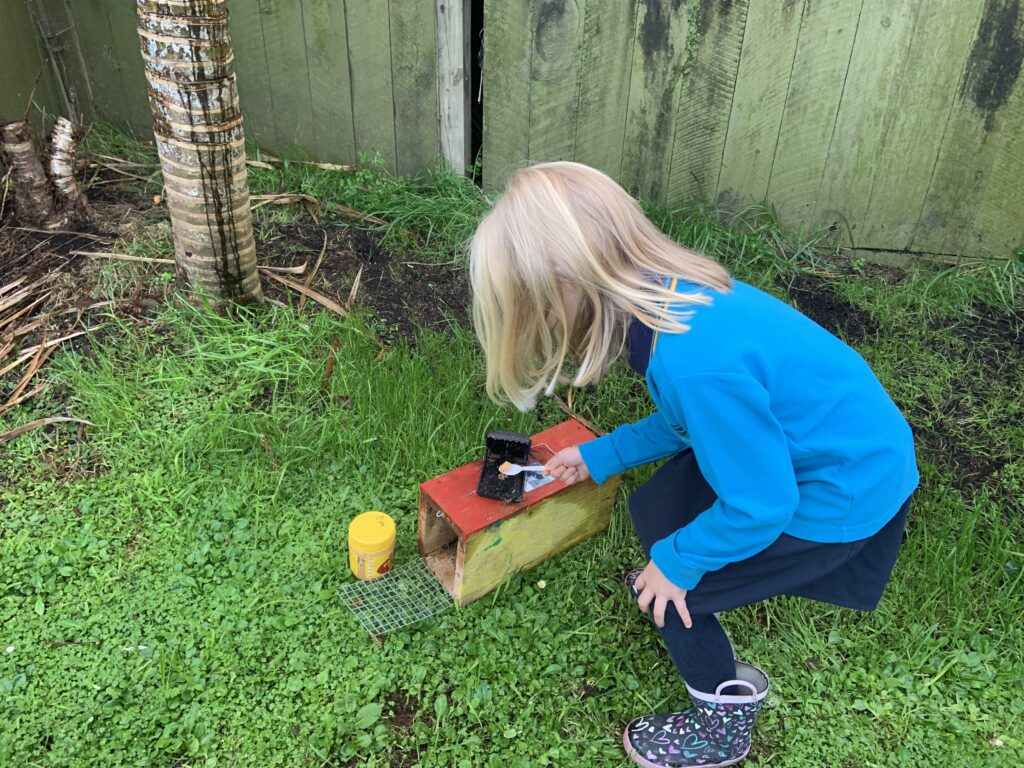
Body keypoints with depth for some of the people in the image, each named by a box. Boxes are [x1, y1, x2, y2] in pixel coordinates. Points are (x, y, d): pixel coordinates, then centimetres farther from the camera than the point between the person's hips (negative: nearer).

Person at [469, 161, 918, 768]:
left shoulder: (694, 362, -38)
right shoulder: (675, 290, -9)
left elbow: (760, 504, -26)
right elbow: (686, 420, 8)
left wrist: (676, 562, -10)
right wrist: (599, 457, 15)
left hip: (844, 494, -8)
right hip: (811, 438, 8)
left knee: (671, 588, 3)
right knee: (654, 508, 14)